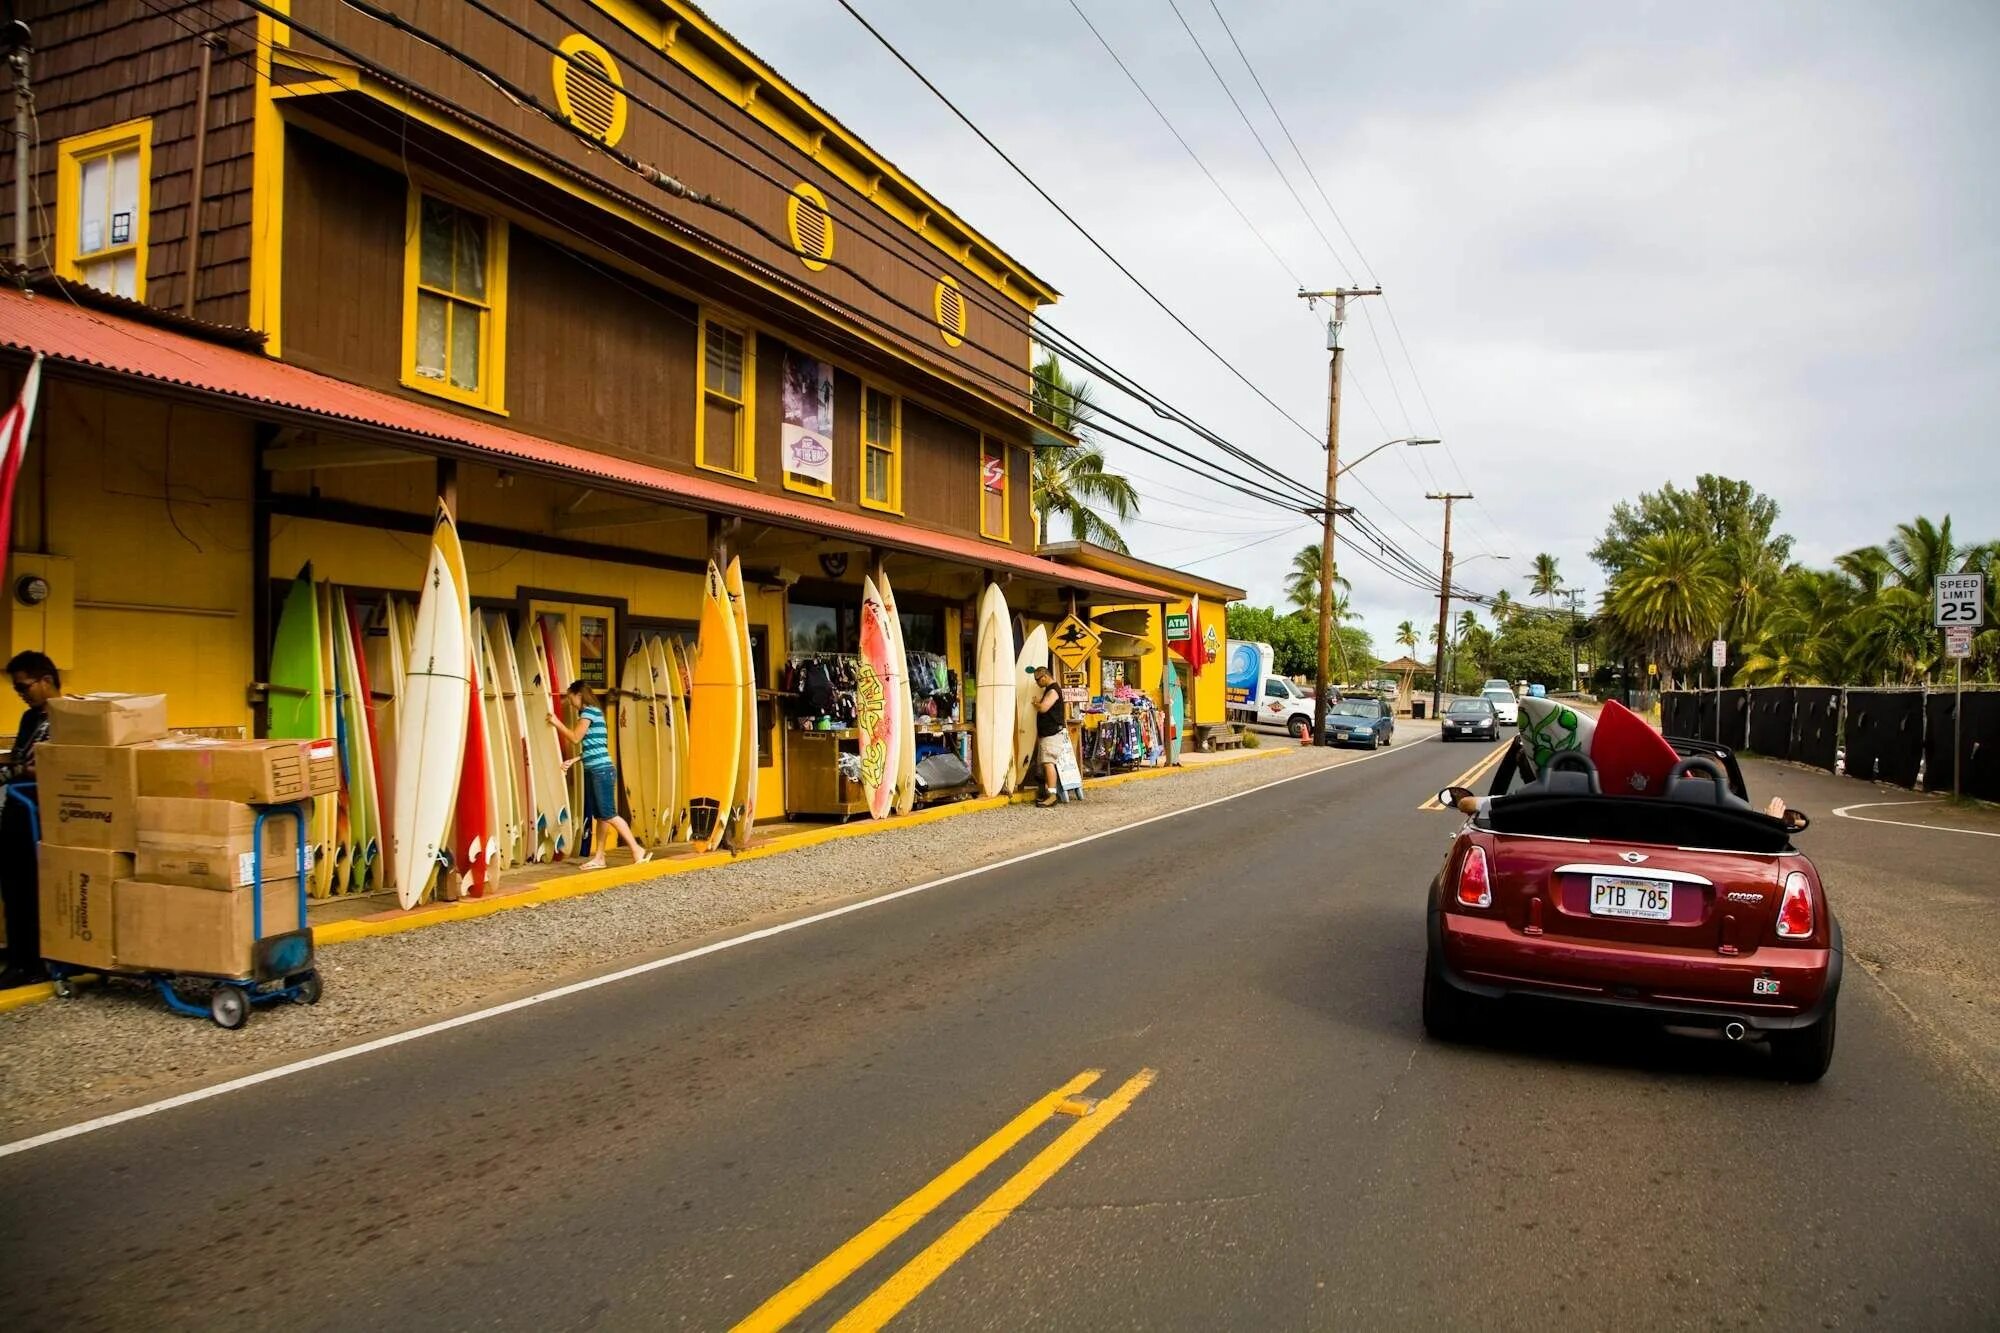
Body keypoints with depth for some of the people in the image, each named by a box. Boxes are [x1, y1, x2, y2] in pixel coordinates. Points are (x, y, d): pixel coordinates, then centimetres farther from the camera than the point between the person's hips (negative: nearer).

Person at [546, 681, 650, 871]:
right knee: (599, 816, 9)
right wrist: (572, 760, 14)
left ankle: (638, 850, -9)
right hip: (594, 771, 9)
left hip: (601, 771, -9)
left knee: (608, 815, -10)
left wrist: (557, 723, 0)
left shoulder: (589, 711, -9)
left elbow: (575, 738, -12)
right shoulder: (590, 713, 19)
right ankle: (599, 858, 12)